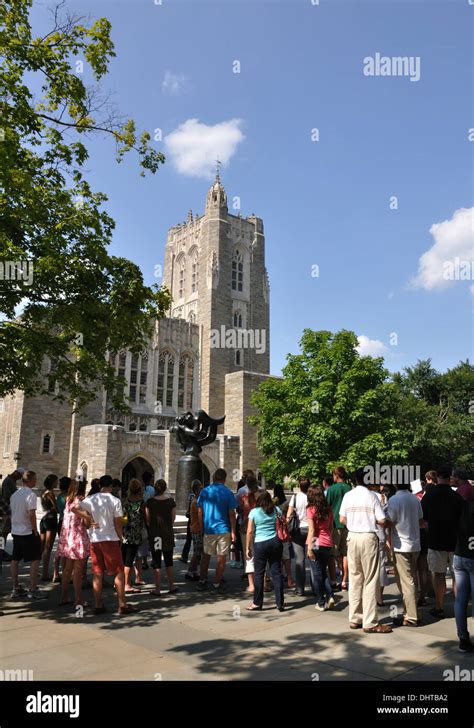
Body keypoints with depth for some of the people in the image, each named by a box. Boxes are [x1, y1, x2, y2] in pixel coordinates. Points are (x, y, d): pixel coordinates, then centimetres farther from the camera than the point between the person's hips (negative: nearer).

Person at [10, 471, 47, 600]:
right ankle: (33, 590, 1)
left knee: (15, 560, 12)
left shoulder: (15, 494, 8)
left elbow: (12, 512, 12)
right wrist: (35, 531, -14)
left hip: (15, 531, 8)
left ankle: (16, 589, 19)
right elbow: (31, 515, -23)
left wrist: (15, 526, 18)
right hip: (28, 532, -8)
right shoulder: (30, 495, -17)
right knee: (35, 560, 0)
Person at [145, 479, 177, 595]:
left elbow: (147, 520, -4)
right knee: (169, 561, 14)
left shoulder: (150, 502, -9)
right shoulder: (171, 501, -3)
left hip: (155, 534, -2)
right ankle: (171, 586, 18)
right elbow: (173, 518, 2)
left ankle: (157, 589, 8)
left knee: (156, 563, 4)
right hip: (168, 534, 2)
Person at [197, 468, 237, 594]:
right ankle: (217, 583, 9)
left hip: (208, 529, 3)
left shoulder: (204, 491, 1)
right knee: (221, 558, 6)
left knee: (206, 556, 16)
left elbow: (200, 512, 4)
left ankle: (202, 581, 21)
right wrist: (233, 531, -3)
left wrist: (202, 528, 13)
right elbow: (232, 514, -8)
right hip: (223, 529, -3)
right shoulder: (228, 493, -6)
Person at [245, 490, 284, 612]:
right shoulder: (276, 510, 6)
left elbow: (250, 531, -3)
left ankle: (257, 603, 13)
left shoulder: (254, 512, -1)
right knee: (276, 572, 6)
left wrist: (248, 548, 3)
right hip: (275, 542, 3)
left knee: (259, 573, 6)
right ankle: (280, 603, 8)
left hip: (260, 544, -3)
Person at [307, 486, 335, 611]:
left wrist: (309, 548, -12)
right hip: (328, 544, 5)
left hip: (316, 543, -5)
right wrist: (329, 540, 17)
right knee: (324, 571, 19)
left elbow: (311, 530, -13)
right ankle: (330, 596, 5)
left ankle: (321, 603, 10)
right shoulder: (328, 509, 7)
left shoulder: (311, 509, -8)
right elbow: (331, 527, 10)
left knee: (317, 573, 5)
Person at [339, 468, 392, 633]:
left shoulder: (348, 496, 3)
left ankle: (354, 619, 18)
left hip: (352, 537, 4)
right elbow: (382, 521, -10)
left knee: (355, 578, 11)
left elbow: (342, 519, 5)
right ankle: (370, 622, 6)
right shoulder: (371, 496, -8)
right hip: (368, 537, -4)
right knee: (370, 580, 2)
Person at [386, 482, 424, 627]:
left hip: (401, 546, -7)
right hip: (415, 544, 7)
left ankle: (411, 618, 4)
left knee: (406, 582, 0)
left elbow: (388, 522, -16)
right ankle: (410, 612, 24)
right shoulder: (415, 499, 4)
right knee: (411, 580, 16)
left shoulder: (394, 500, -16)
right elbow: (420, 521, 11)